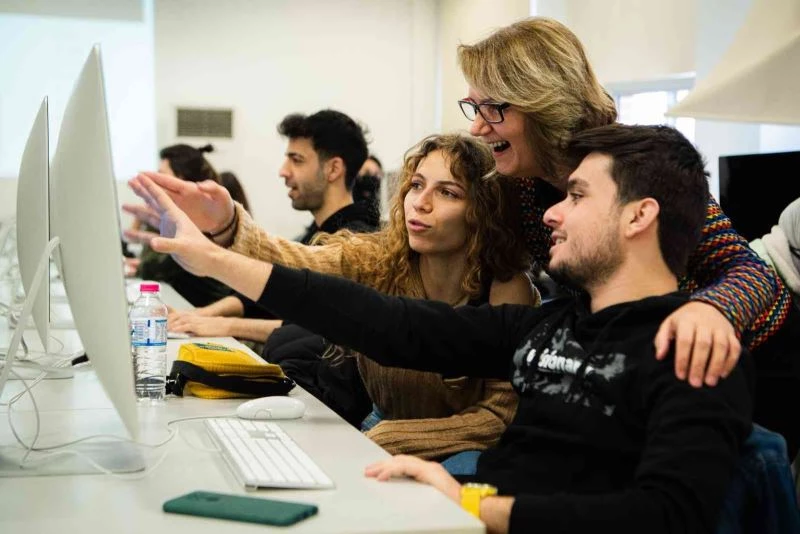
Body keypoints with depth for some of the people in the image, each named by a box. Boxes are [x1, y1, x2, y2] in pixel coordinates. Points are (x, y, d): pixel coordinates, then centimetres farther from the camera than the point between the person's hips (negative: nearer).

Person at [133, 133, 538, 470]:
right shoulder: (373, 261, -12)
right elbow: (286, 263, -31)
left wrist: (390, 440, -22)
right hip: (382, 431, 4)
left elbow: (504, 416, -15)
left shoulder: (506, 289, -19)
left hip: (460, 452, -3)